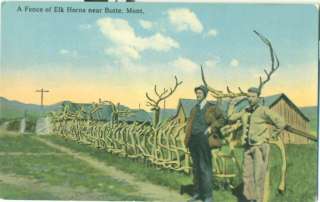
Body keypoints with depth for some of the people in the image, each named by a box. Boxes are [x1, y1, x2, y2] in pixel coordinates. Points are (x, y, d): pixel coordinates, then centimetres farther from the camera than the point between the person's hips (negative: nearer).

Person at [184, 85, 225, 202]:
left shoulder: (211, 107, 2)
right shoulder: (194, 109, 18)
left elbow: (221, 119, 2)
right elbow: (189, 123, 18)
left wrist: (212, 127, -11)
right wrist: (187, 138, 5)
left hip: (204, 139, -6)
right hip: (194, 140, 6)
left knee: (205, 168, -8)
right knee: (196, 167, 11)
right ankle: (198, 192, 20)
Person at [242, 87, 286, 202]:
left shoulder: (263, 111, -12)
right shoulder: (246, 111, 8)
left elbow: (281, 123, -15)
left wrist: (269, 136, -8)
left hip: (260, 148, -7)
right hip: (248, 147, 7)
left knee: (258, 177, -4)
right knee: (247, 175, 7)